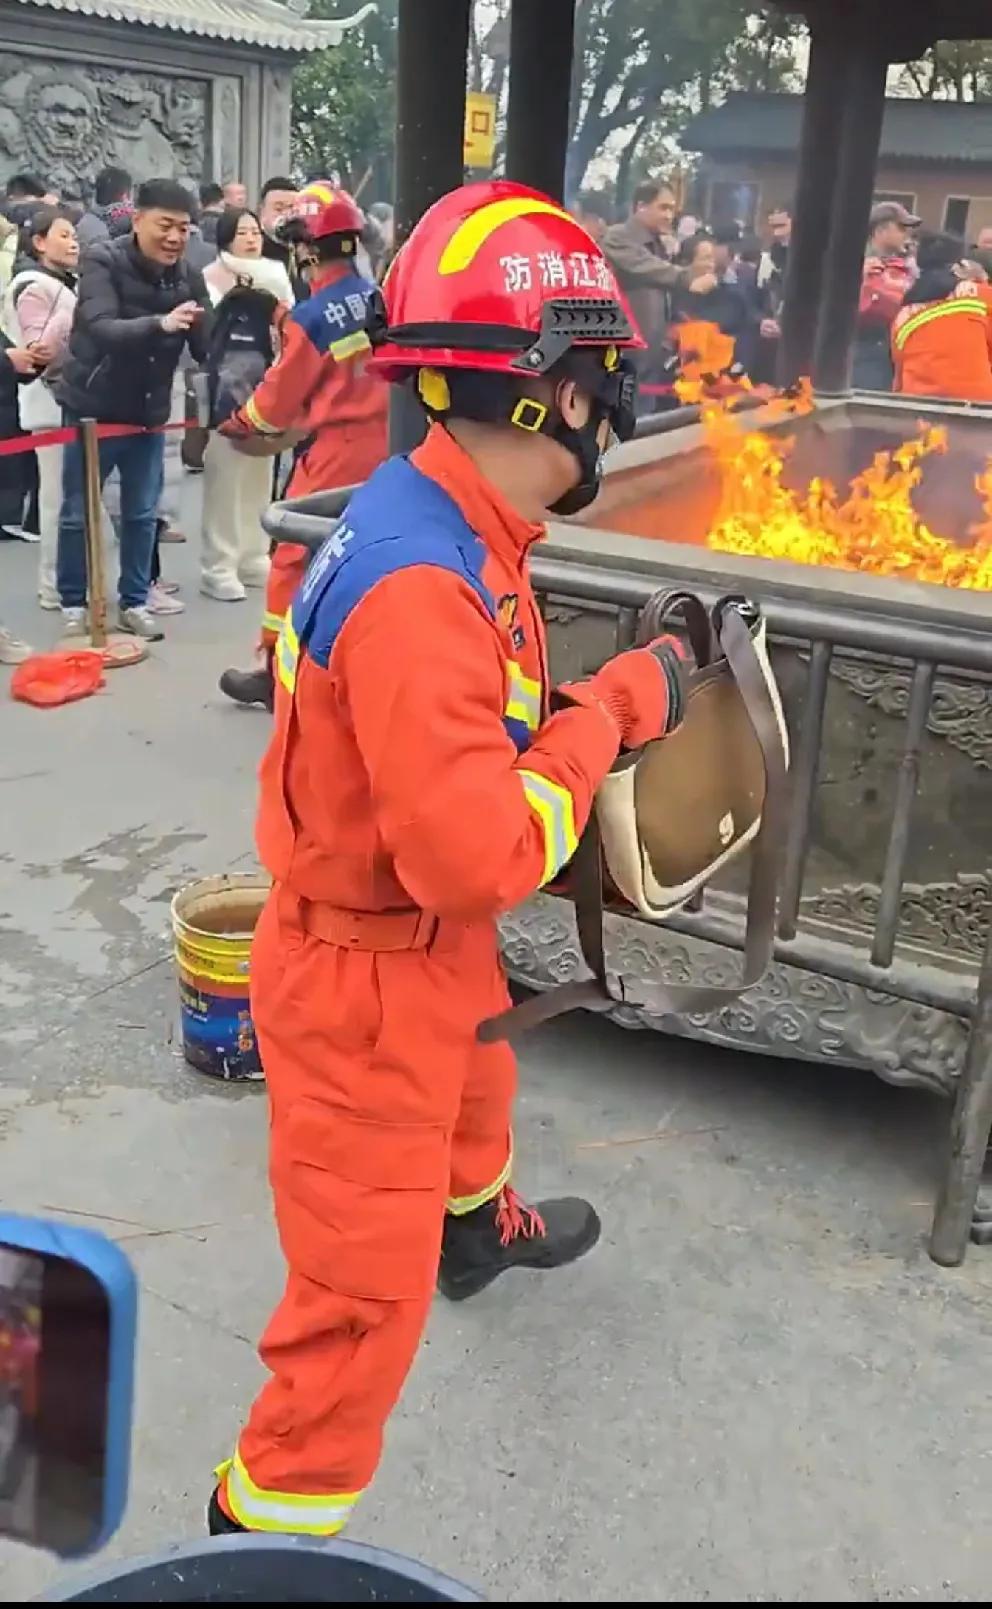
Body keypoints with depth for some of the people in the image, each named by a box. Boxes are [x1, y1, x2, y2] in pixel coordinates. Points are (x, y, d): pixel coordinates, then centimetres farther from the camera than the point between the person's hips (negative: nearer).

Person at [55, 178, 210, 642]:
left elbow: (205, 347, -5)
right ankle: (73, 605, 19)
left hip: (148, 412, 4)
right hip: (92, 407, -4)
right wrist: (160, 323, -47)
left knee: (142, 513, 10)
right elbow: (101, 328, -31)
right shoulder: (102, 260, -15)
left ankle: (134, 603, 23)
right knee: (78, 512, 6)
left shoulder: (188, 277, -3)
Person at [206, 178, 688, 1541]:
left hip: (434, 947, 10)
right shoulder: (419, 583, -33)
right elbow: (477, 858, -35)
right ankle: (268, 1533, 25)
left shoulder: (450, 523, -3)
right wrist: (609, 713, -24)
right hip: (366, 977, -10)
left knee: (474, 1090, 37)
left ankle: (477, 1225, 69)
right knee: (364, 1294, 3)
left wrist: (591, 702, -3)